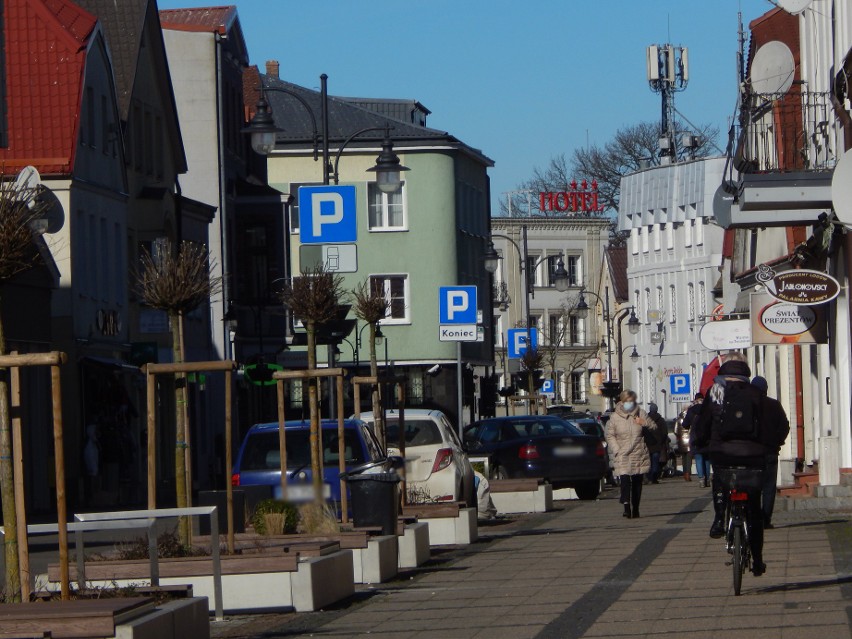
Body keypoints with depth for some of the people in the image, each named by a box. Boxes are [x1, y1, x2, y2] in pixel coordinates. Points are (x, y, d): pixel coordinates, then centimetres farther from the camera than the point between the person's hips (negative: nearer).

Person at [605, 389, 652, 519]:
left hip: (639, 455, 3)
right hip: (622, 456, -3)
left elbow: (653, 427, 13)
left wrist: (644, 423, -9)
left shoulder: (640, 414, 7)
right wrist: (617, 450, -7)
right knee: (625, 481, -18)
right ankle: (626, 506, -28)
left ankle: (635, 509, 17)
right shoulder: (614, 417, 2)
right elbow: (610, 435, 5)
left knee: (637, 483, 8)